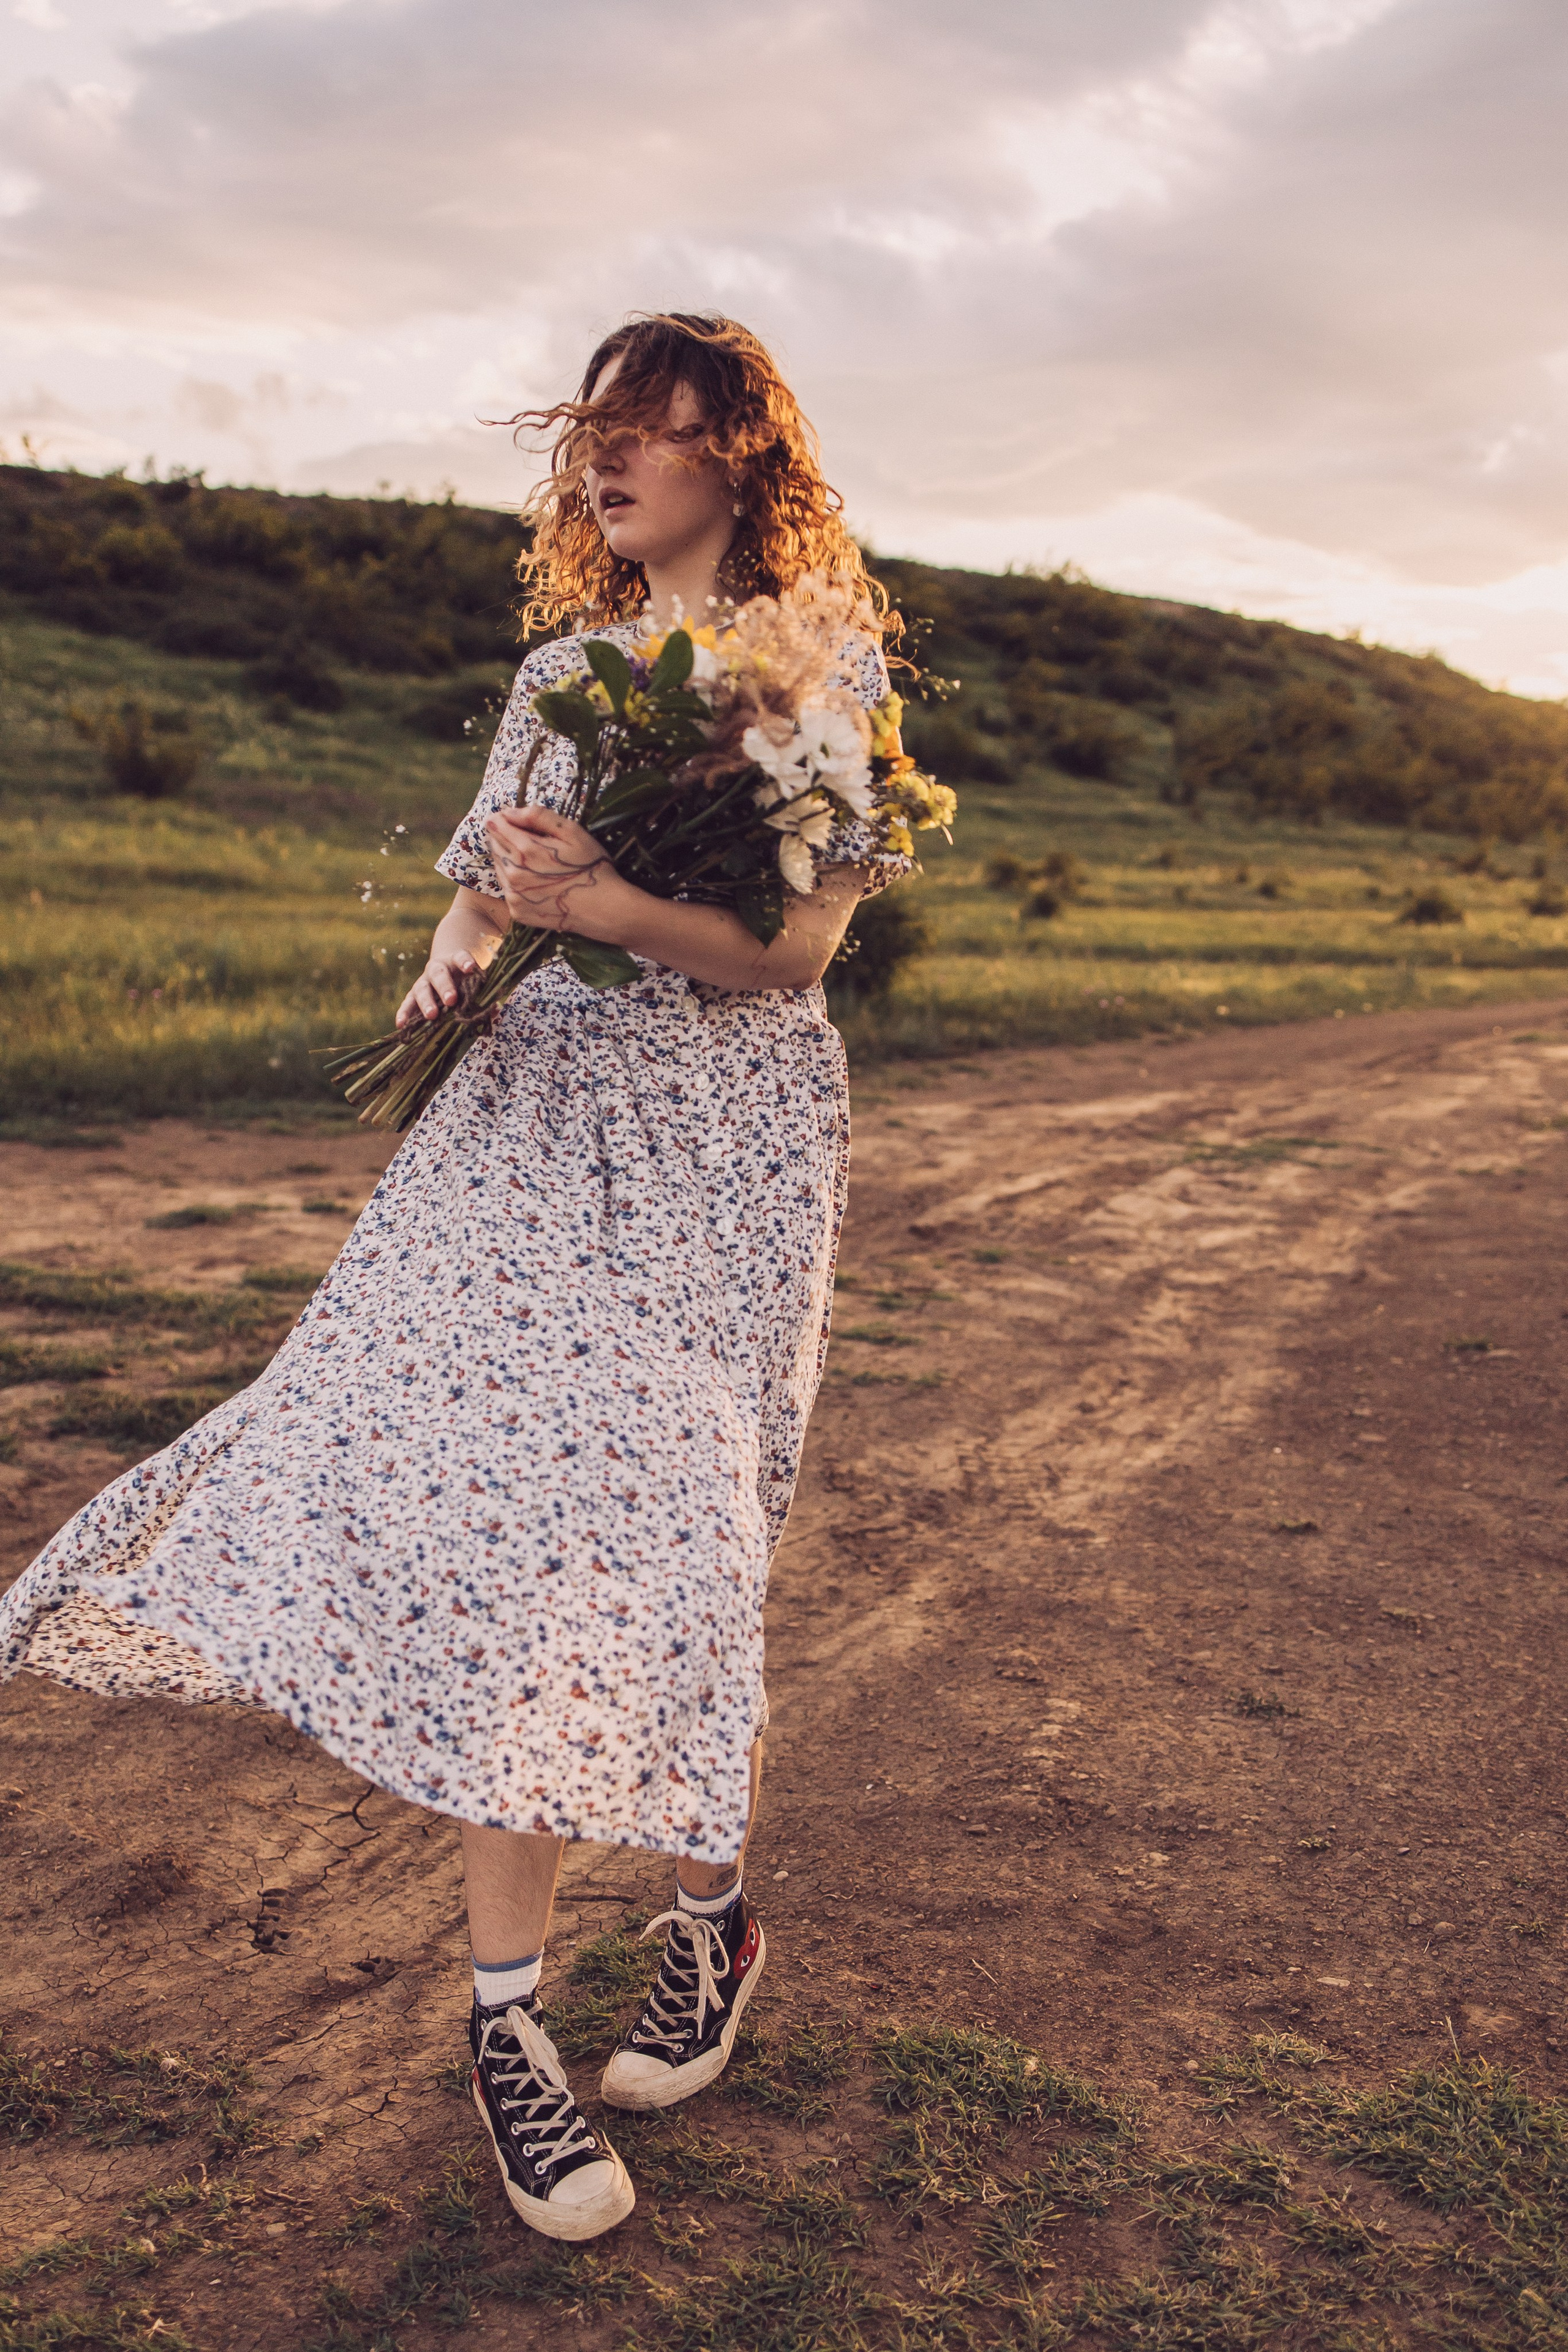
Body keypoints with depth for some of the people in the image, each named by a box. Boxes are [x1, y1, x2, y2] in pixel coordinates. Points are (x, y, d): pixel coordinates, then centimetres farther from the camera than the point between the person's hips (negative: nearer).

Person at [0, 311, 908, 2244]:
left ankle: (711, 1913, 22)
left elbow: (794, 949, -9)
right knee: (495, 1512, -6)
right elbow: (488, 887, 18)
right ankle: (504, 2008, 4)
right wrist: (460, 952, -5)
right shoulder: (559, 667, 17)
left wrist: (603, 902, -24)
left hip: (725, 1138, -4)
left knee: (668, 1538, -5)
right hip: (538, 1105, 4)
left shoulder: (826, 664, 1)